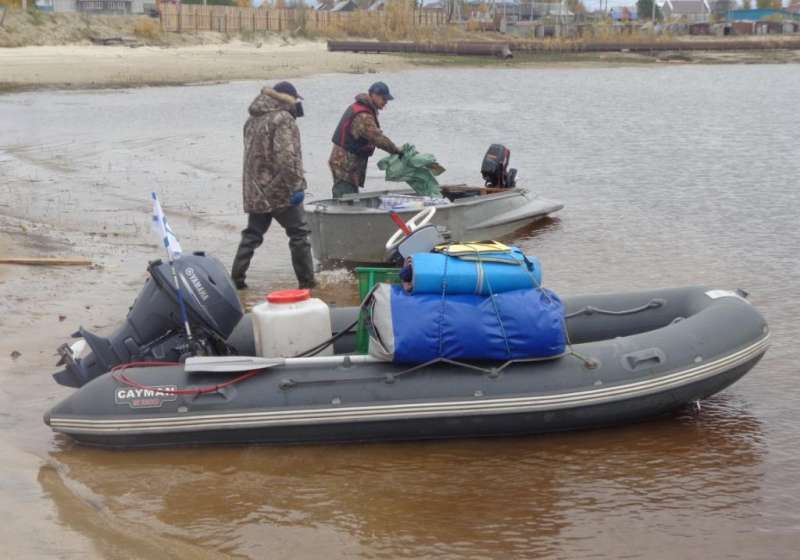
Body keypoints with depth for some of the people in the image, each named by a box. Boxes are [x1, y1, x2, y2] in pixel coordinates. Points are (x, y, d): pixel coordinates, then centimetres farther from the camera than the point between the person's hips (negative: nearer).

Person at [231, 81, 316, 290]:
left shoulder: (253, 120, 14)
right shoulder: (283, 119, -14)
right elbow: (288, 157, -23)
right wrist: (296, 186, -21)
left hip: (255, 190, 8)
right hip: (280, 189, -8)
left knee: (252, 235, 14)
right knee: (298, 234, 3)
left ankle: (236, 278, 12)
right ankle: (306, 280, 5)